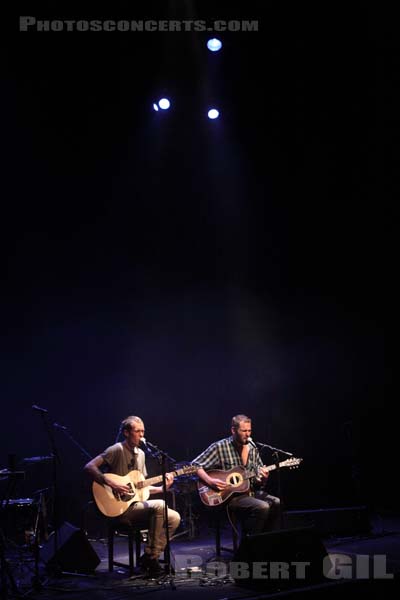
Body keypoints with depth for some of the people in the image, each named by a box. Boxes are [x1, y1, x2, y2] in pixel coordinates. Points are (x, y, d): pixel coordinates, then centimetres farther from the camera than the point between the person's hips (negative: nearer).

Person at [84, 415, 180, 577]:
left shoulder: (140, 454, 15)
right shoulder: (117, 450, -10)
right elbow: (89, 467, -19)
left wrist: (162, 488, 3)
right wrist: (111, 483, -26)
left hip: (136, 504, 8)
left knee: (174, 518, -7)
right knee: (159, 506, -29)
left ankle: (151, 557, 0)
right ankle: (150, 558, -18)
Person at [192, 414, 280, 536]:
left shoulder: (252, 448, 11)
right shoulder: (220, 447, -6)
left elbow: (258, 483, 16)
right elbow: (195, 465, -7)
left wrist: (263, 479, -8)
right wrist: (210, 481, -21)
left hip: (251, 492, 6)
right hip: (230, 496, -6)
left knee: (278, 503, -18)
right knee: (262, 507, -29)